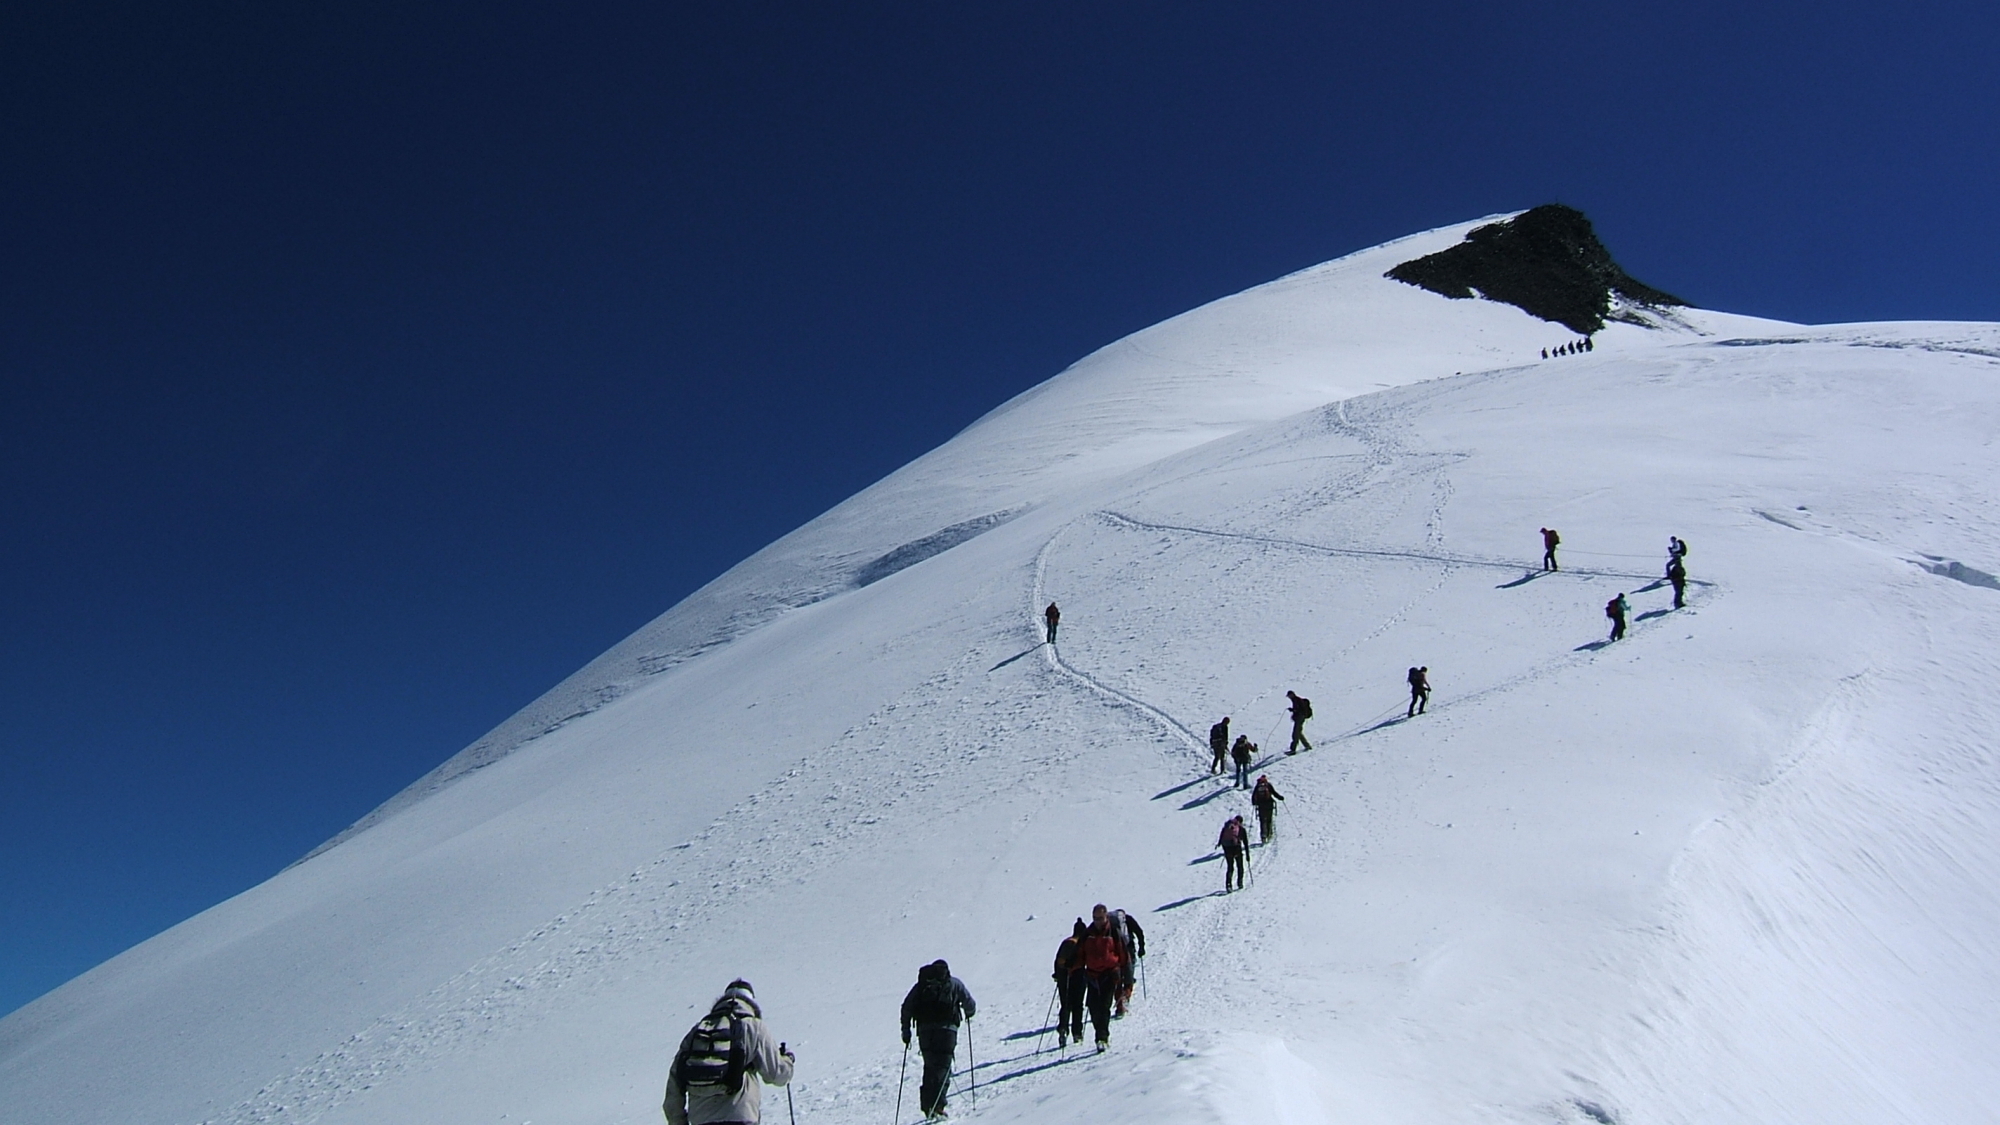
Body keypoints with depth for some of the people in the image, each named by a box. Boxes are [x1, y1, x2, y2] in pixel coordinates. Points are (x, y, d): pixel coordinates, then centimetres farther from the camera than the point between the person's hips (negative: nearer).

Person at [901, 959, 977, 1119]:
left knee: (930, 1066, 14)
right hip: (946, 1028, -3)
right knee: (942, 1067, -4)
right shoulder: (954, 983, 16)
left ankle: (927, 1104, 5)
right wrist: (969, 1013, 34)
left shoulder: (921, 983, 20)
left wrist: (906, 1029, 16)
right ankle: (936, 1106, -19)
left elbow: (907, 1007, 11)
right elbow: (969, 1004, 12)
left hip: (924, 1029, 3)